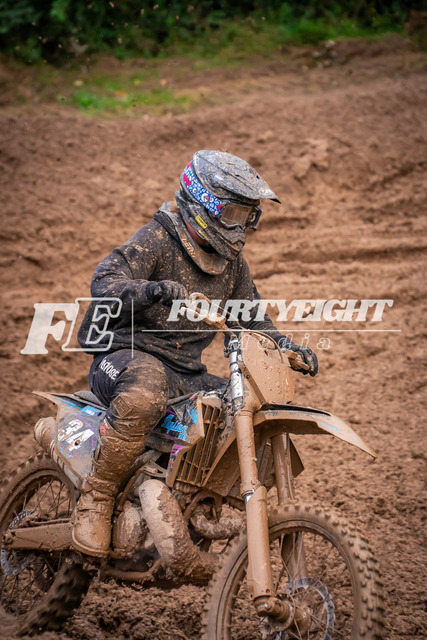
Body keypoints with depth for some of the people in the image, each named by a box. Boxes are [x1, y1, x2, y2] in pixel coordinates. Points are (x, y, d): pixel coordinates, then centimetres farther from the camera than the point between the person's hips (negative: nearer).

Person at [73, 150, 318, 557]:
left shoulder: (232, 262, 15)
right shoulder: (157, 240, -10)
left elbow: (250, 317, 26)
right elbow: (105, 283, -25)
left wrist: (286, 346, 6)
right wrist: (151, 290, -45)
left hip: (188, 373, 8)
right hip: (128, 355, -7)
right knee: (144, 394, -42)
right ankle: (96, 499, -25)